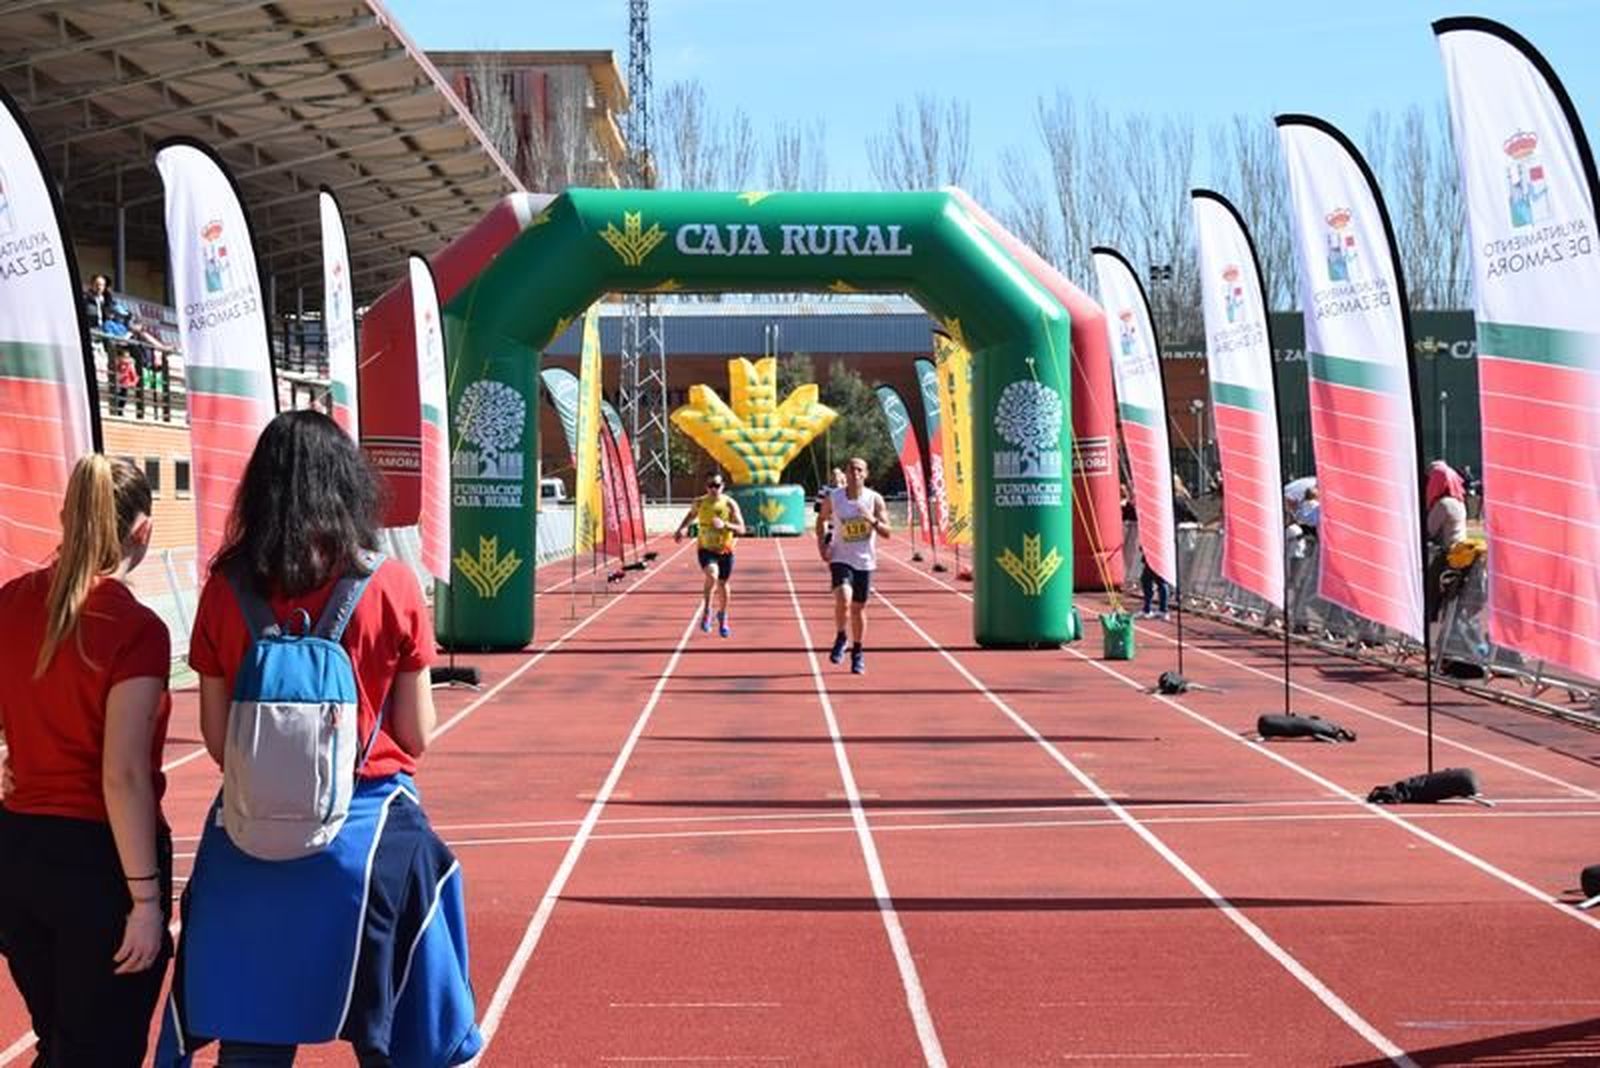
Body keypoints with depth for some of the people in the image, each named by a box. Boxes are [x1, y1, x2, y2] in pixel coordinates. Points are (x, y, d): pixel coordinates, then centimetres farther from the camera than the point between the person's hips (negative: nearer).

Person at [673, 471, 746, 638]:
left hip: (725, 550, 1)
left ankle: (722, 618, 38)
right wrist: (681, 529, 4)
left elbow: (741, 529, -11)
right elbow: (691, 514, 19)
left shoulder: (730, 504, -9)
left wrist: (725, 524, -28)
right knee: (712, 575, -29)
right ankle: (706, 611, -13)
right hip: (705, 549, -1)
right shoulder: (700, 503, -5)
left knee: (722, 584, 14)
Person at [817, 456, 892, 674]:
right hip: (841, 558, -1)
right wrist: (821, 542, -1)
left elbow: (887, 532, -6)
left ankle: (857, 653, 27)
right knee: (843, 598, -25)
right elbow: (821, 519, 14)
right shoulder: (833, 498, -5)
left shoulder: (875, 499, -6)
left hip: (864, 561, 1)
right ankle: (840, 638, 1)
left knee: (859, 608, 9)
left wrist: (872, 521, -25)